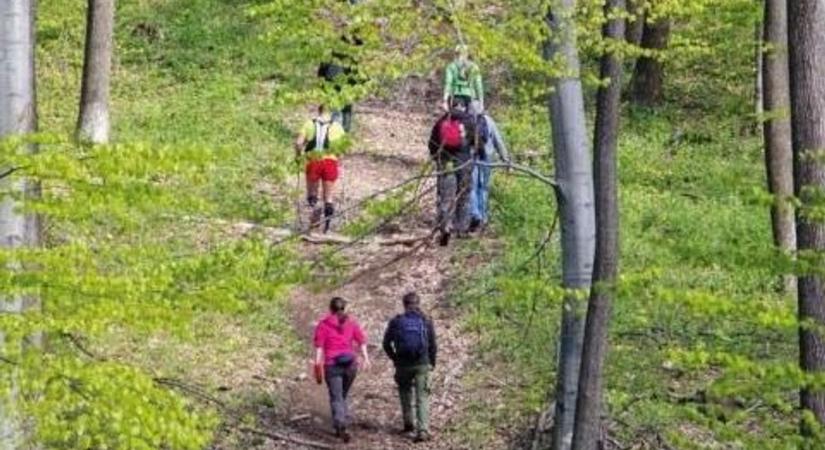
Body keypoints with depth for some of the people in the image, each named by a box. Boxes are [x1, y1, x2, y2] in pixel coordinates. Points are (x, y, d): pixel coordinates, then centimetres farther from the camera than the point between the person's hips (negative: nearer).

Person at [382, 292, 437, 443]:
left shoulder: (396, 322, 0)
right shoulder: (426, 321, -1)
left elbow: (386, 344, 3)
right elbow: (433, 345, 0)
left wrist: (394, 358, 18)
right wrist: (432, 362, 14)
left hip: (403, 364, 1)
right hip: (422, 364, -1)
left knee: (405, 391, 22)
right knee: (422, 397, 1)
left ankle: (408, 424, 28)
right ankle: (423, 430, -10)